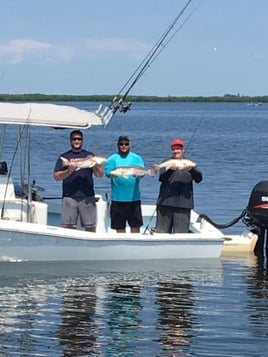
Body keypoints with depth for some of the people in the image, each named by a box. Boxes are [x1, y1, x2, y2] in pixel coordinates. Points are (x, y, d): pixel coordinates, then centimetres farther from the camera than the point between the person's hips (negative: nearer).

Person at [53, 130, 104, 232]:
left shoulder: (89, 155, 14)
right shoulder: (64, 157, 12)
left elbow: (100, 174, 10)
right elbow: (56, 177, 3)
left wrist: (95, 165, -10)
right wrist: (69, 171, -13)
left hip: (87, 197, 1)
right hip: (69, 196, -1)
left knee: (91, 227, -2)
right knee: (68, 227, -5)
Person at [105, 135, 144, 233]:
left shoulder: (136, 158, 9)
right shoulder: (112, 159, 8)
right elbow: (107, 172, -7)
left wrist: (137, 174, -29)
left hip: (134, 197, 0)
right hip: (117, 198, 0)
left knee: (135, 225, 3)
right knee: (119, 226, 5)